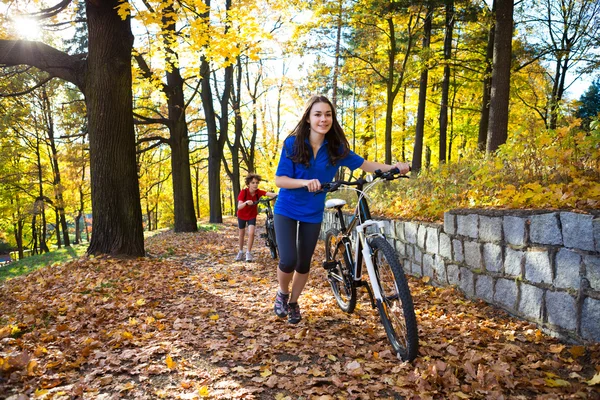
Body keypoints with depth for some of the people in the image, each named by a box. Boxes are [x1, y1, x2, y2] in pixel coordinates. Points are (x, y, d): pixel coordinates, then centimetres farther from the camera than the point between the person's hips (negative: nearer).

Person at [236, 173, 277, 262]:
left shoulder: (258, 192, -22)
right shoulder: (243, 192, -28)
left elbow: (269, 194, -39)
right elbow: (239, 207, -38)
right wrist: (246, 202, -59)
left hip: (252, 215, 1)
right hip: (242, 215, -1)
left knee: (251, 233, -16)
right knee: (241, 234, 12)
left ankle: (248, 253, 0)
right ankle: (241, 251, 33)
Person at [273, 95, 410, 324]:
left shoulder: (336, 149, -8)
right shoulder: (293, 143, -15)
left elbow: (364, 164, -4)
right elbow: (279, 180, -18)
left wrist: (393, 167, -19)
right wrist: (305, 182, -36)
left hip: (313, 214, 3)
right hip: (287, 210, -3)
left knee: (304, 263, 10)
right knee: (288, 260, -14)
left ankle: (293, 302, 35)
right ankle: (282, 293, 18)